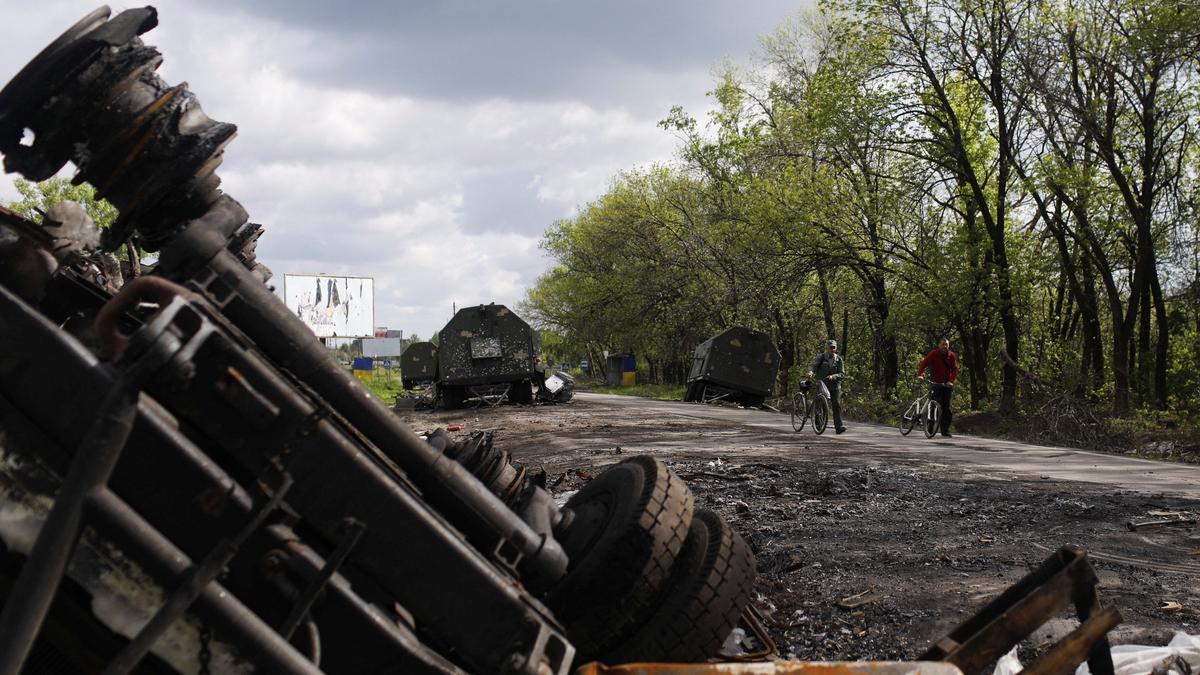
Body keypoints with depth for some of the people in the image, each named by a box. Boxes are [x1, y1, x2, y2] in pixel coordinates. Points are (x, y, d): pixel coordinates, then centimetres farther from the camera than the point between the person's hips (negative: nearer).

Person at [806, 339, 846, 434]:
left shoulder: (838, 359, 4)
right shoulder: (821, 357, -1)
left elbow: (842, 373, -1)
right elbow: (812, 365, -15)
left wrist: (833, 376, -21)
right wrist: (810, 371, -38)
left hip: (834, 384, 1)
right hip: (821, 384, -1)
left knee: (837, 405, -10)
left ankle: (839, 426, -14)